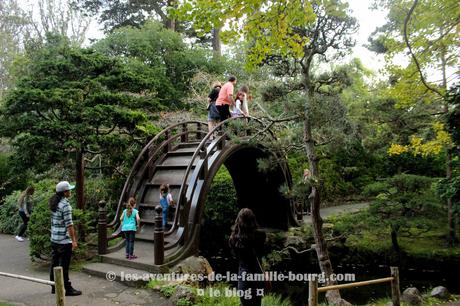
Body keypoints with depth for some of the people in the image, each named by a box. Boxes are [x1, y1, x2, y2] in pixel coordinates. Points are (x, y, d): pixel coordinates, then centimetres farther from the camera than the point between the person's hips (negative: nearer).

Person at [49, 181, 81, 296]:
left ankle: (54, 287, 25)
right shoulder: (65, 205, -18)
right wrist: (74, 240, -16)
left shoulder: (53, 203, 8)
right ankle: (68, 289, 7)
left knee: (54, 264, 15)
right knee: (64, 266, -1)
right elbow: (69, 224, -19)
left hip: (54, 239, 8)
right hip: (64, 240, -8)